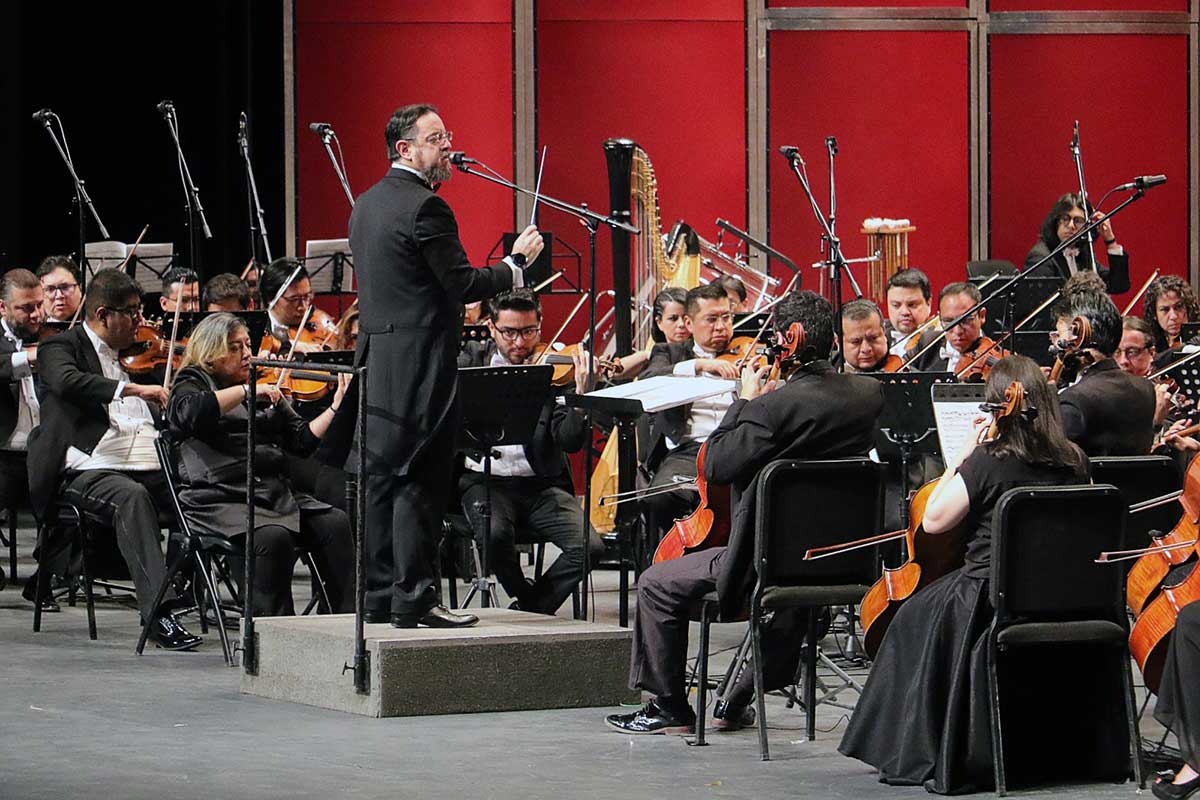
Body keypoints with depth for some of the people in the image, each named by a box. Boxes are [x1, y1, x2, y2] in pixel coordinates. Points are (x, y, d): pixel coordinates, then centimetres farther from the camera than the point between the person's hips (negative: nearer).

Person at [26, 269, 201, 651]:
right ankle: (159, 614, -42)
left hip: (150, 468, 6)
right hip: (90, 470, -6)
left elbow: (162, 415, 26)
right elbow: (66, 382, -20)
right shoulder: (61, 347, 5)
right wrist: (130, 388, -28)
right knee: (132, 496, -36)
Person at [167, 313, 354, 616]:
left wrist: (336, 408, 2)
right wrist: (246, 390, -14)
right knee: (272, 537, -34)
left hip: (276, 494, 6)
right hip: (220, 499, -6)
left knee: (335, 523, -20)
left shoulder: (264, 391, 25)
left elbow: (303, 441, 17)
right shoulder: (191, 384, 9)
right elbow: (191, 412, -17)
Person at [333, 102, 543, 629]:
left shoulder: (367, 205, 15)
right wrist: (518, 262, -2)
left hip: (376, 359, 9)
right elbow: (464, 285, -14)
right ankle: (414, 598, -5)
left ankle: (380, 595, 13)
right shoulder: (424, 206, -14)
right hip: (420, 365, -9)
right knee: (419, 482, -6)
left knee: (381, 479, 10)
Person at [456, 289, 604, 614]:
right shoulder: (471, 362, 8)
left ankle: (531, 608, 2)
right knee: (495, 533, -33)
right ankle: (527, 599, -2)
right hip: (485, 480, -1)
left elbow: (570, 442, -9)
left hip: (541, 485, 1)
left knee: (589, 546, -21)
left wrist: (581, 394, -27)